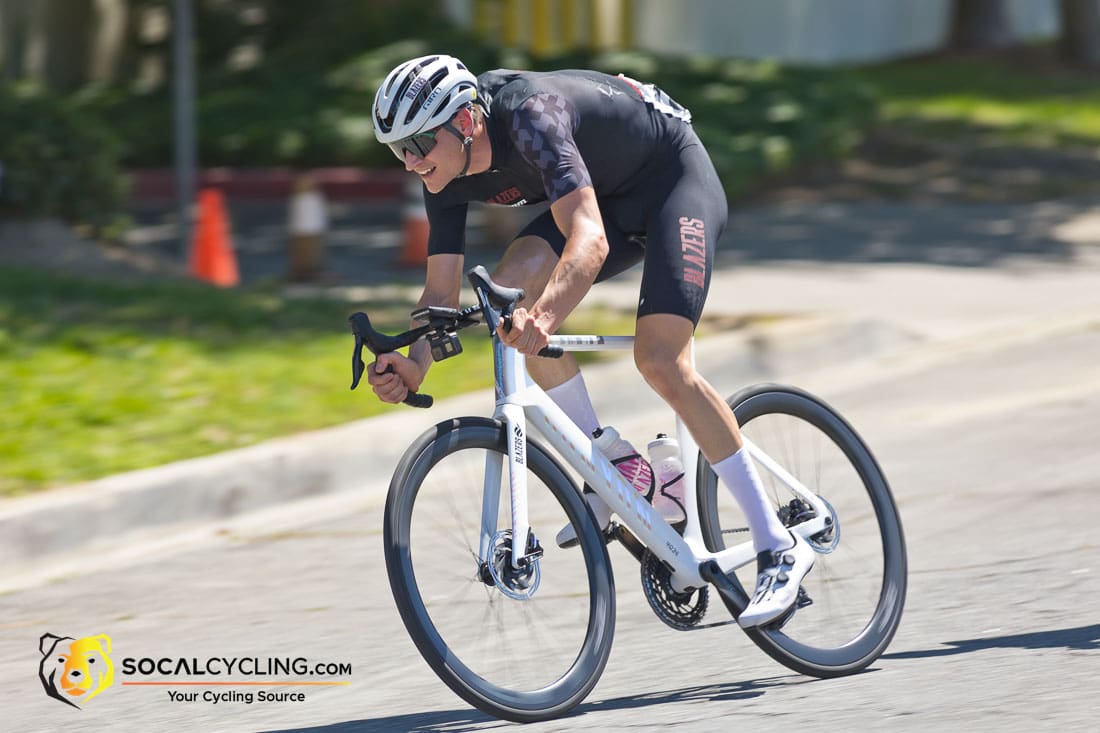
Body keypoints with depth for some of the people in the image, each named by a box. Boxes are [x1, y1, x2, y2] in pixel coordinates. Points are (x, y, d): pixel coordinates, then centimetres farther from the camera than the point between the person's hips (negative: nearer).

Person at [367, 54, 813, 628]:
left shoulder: (529, 114, -36)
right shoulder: (447, 177, -12)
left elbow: (590, 239, -47)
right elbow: (442, 289, -8)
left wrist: (544, 317, -64)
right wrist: (414, 367, -28)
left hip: (676, 176, -7)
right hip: (610, 194, 7)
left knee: (659, 360, -22)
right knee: (511, 288, -19)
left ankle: (780, 548, -15)